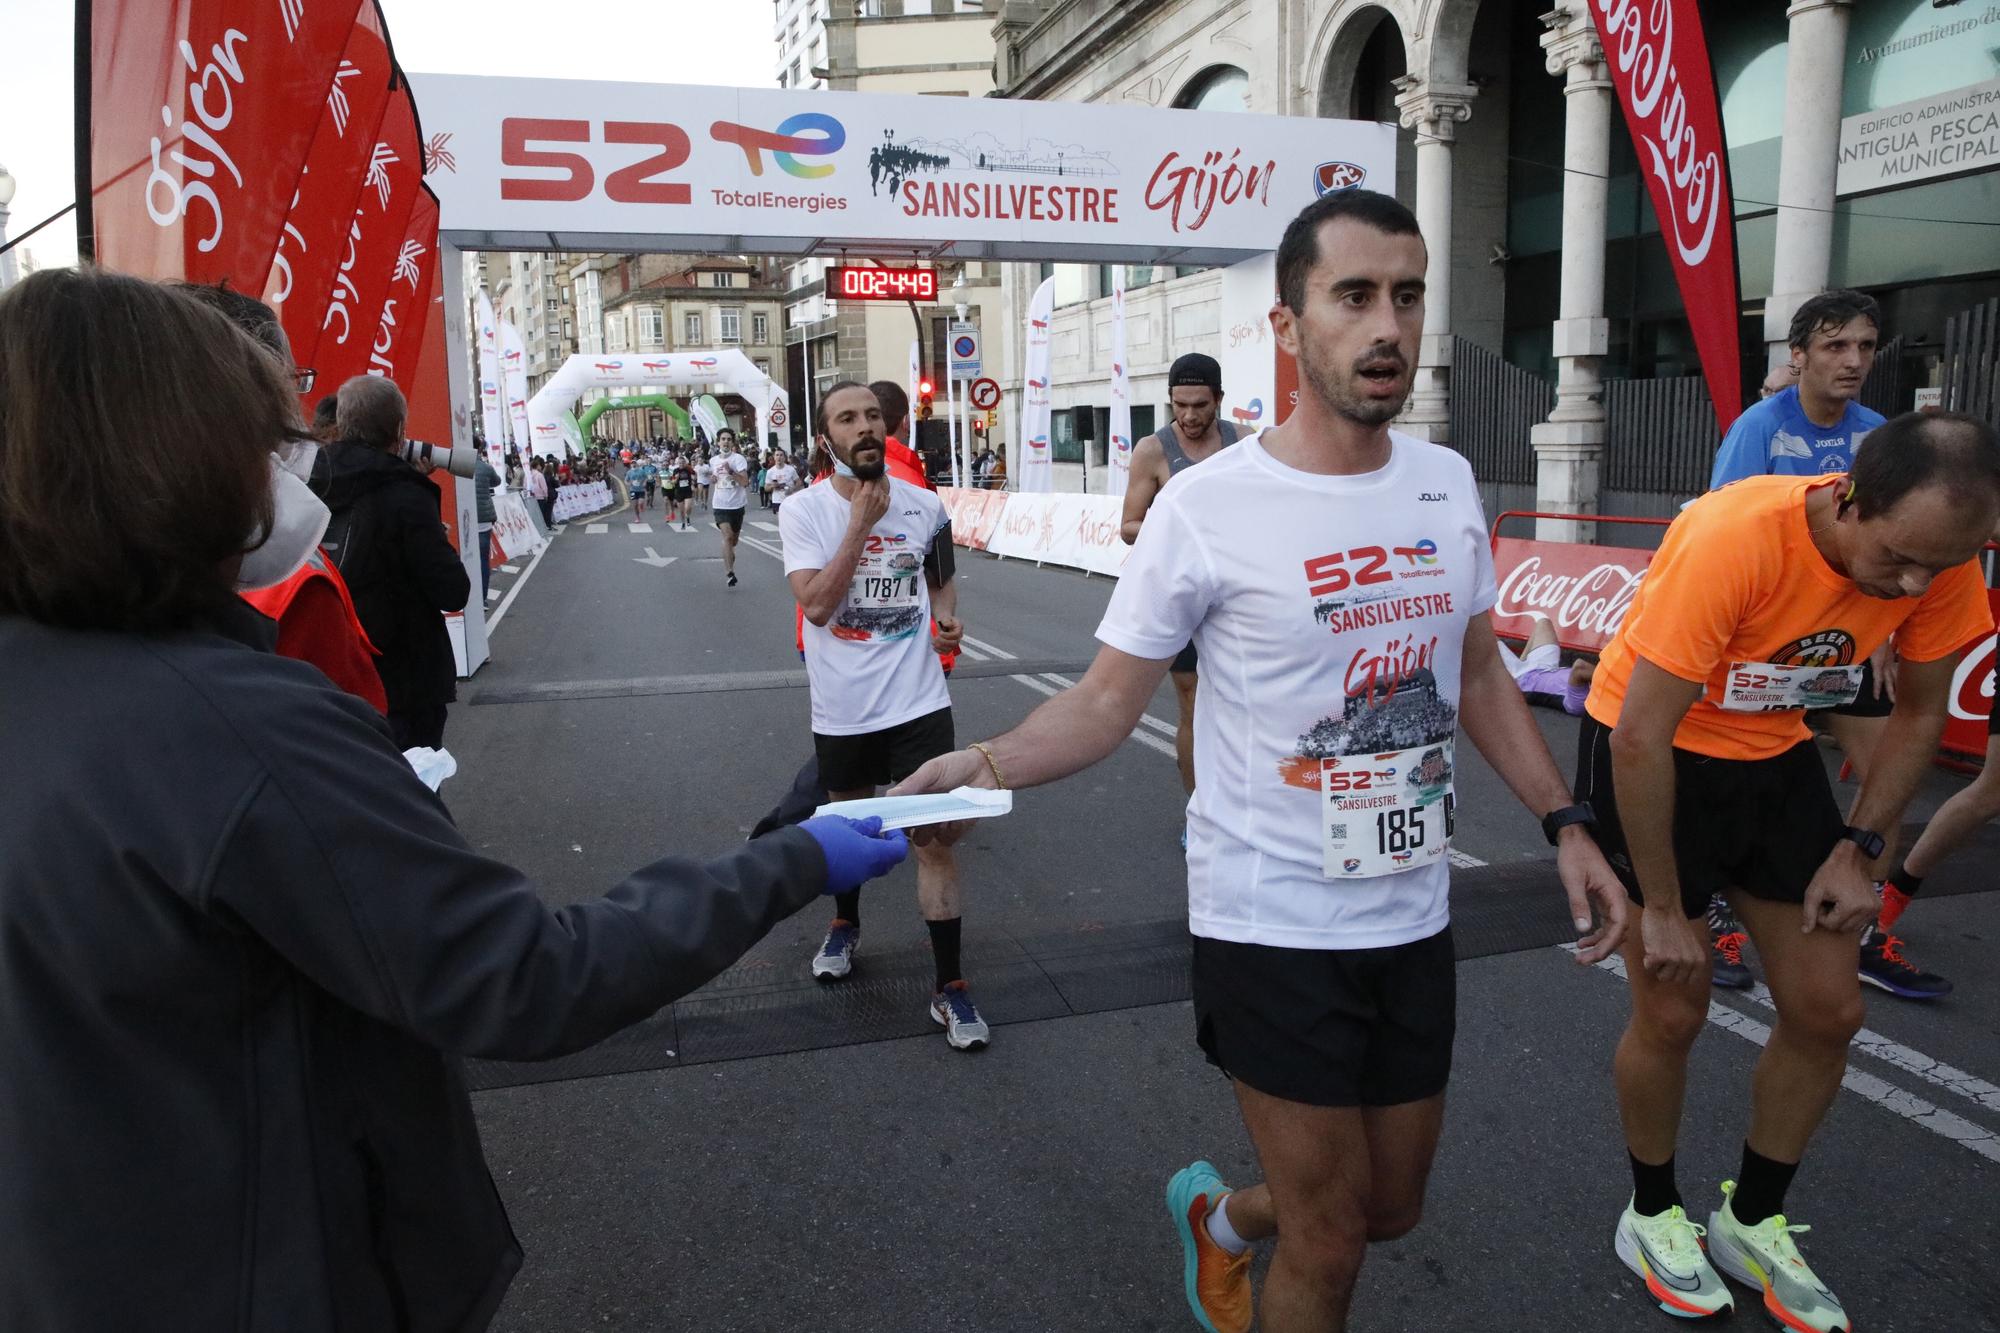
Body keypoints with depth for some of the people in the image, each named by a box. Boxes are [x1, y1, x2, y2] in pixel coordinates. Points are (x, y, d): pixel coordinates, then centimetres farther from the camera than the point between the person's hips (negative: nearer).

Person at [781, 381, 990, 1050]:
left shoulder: (924, 507, 0)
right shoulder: (803, 510, -8)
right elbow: (817, 604, -20)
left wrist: (947, 618, -4)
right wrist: (861, 522, -21)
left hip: (917, 701, 0)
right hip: (842, 709, 0)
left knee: (935, 838, -5)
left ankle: (950, 987, 6)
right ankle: (845, 925, 49)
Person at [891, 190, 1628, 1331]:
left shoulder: (1447, 484, 2)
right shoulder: (1209, 508, -16)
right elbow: (1110, 697, -12)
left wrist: (1565, 822, 9)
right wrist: (988, 762, -30)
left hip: (1415, 917, 6)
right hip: (1275, 928, -6)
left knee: (1391, 1208, 21)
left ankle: (1221, 1215, 50)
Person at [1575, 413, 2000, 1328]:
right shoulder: (1734, 538, -33)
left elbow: (1919, 712, 4)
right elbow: (1641, 736, -29)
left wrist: (1856, 850, -5)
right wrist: (1662, 909, -21)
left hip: (1775, 755, 6)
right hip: (1649, 754, -6)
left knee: (1828, 1009, 6)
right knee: (1672, 1012, -2)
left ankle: (1753, 1222, 28)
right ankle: (1652, 1216, 25)